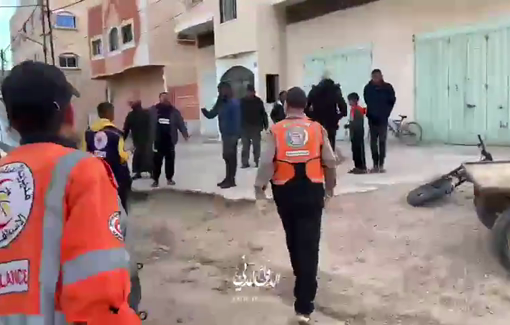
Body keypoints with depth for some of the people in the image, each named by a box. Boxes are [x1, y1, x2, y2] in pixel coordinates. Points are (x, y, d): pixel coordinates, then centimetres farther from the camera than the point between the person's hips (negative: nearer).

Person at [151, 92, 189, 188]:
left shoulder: (174, 111, 4)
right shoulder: (153, 110, 0)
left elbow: (180, 123, 0)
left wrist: (185, 134, -9)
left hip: (169, 141, 2)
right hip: (157, 141, -2)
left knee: (170, 160, 9)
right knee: (157, 160, 2)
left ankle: (169, 178, 21)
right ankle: (155, 180, 11)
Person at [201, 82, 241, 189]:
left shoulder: (234, 103, -15)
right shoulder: (221, 103, 11)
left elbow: (237, 120, -20)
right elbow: (210, 115, 11)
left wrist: (235, 135, -24)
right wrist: (203, 109, -9)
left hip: (231, 134, -9)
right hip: (225, 134, 9)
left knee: (230, 156, -3)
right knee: (227, 156, 14)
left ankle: (231, 180, 5)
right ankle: (228, 178, 23)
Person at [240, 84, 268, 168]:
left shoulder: (258, 101, -2)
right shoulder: (242, 101, 0)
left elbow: (263, 114, 2)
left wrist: (265, 124, -1)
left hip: (256, 127, -1)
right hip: (245, 127, 1)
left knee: (256, 145, 6)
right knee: (245, 146, 5)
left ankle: (257, 161, 15)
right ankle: (245, 162, 9)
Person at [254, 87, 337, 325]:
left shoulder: (276, 131, -4)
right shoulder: (318, 129, -1)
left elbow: (266, 162, -10)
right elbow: (330, 162, 2)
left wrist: (259, 187, 2)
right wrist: (330, 187, 17)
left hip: (285, 192, 1)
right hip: (312, 191, -1)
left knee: (293, 240, 21)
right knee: (309, 244, -1)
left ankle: (303, 284, 42)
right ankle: (304, 305, -4)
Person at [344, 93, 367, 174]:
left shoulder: (358, 109, -16)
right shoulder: (353, 109, 12)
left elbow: (359, 123, -21)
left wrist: (349, 125, -21)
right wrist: (349, 125, 6)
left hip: (358, 133, -10)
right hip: (354, 133, 10)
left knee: (360, 149, -5)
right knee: (355, 149, 12)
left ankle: (362, 167, 1)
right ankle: (357, 166, 19)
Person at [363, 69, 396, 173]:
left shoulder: (387, 87, -6)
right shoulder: (368, 88, -4)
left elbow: (392, 101, 3)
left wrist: (386, 113, -2)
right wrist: (371, 113, 1)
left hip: (383, 118, -1)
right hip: (372, 118, 1)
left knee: (382, 141, 2)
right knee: (373, 141, 3)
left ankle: (381, 165, 7)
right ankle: (375, 165, 10)